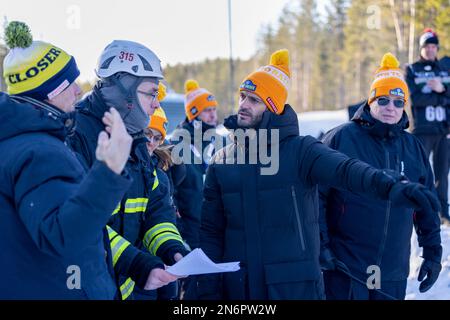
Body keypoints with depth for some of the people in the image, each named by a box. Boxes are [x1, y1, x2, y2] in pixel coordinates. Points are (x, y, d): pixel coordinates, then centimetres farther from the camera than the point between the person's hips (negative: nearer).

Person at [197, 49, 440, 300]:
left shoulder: (300, 151, -5)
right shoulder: (223, 161, 7)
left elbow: (345, 169, -25)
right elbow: (211, 231, 9)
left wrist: (391, 186, -44)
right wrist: (208, 289, 3)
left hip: (296, 286, -3)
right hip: (238, 288, 3)